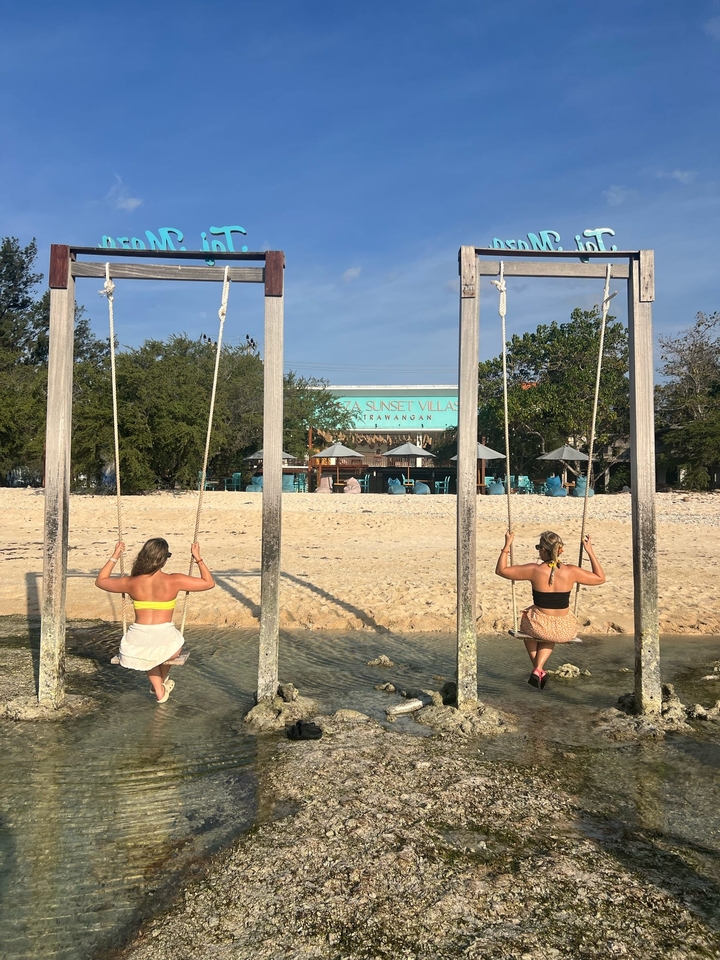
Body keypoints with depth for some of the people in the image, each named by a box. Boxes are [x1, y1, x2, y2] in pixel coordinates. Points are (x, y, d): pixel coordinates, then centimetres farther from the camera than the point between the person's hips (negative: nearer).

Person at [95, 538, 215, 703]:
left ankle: (159, 691, 41)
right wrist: (198, 558, 12)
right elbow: (209, 583, 4)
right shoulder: (174, 581, -7)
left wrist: (115, 556, 22)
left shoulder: (132, 582, -1)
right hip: (165, 643, -1)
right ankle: (162, 681, 60)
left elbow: (100, 581, 17)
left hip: (137, 645, 2)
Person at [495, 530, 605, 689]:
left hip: (538, 626, -2)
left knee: (526, 627, 37)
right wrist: (590, 552, 9)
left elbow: (500, 570, -5)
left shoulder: (534, 570, -15)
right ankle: (538, 669, 24)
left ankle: (538, 670, 31)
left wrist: (507, 546, 1)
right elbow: (600, 578, 8)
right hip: (565, 631, 2)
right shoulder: (571, 571, -9)